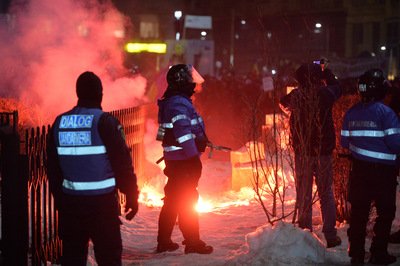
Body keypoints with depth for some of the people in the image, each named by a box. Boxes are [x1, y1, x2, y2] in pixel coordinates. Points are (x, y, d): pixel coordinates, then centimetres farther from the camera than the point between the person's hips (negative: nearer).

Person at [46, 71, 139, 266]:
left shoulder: (60, 122, 5)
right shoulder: (105, 122, -10)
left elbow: (52, 167, 12)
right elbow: (122, 163, -10)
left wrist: (59, 198, 21)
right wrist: (132, 196, -1)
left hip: (70, 200, 5)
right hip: (102, 199, -5)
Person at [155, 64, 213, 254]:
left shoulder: (172, 102, 15)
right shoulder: (179, 104, -18)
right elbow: (184, 133, -23)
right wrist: (194, 157, -22)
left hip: (174, 159, 10)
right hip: (184, 159, -10)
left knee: (172, 200, 15)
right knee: (187, 200, -4)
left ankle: (164, 241, 21)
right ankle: (192, 242, 1)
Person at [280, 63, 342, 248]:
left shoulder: (296, 96, -8)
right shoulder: (325, 94, -10)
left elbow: (283, 103, 15)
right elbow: (336, 87, 14)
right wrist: (326, 72, 26)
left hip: (302, 151, 0)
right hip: (324, 151, 0)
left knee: (303, 195, 9)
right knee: (326, 194, 9)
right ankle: (329, 235, 8)